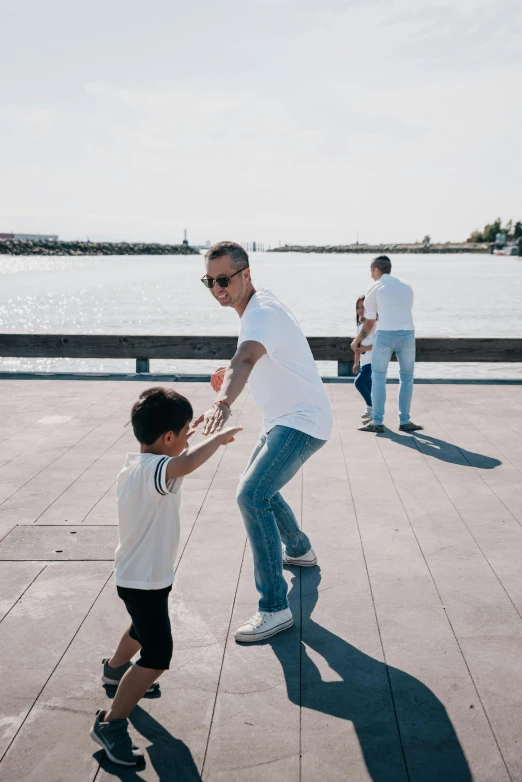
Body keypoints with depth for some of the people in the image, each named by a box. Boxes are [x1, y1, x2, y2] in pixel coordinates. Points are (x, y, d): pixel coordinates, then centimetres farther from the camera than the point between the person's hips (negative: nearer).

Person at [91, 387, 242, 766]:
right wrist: (219, 437, -36)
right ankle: (111, 724, 2)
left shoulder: (134, 462, -1)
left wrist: (183, 436, 16)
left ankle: (115, 668, 60)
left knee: (145, 627, 35)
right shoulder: (154, 470, -30)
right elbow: (186, 464, -52)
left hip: (136, 574, 10)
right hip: (146, 580, -10)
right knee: (157, 656, -7)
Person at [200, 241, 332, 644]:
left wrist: (223, 404, -64)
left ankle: (275, 609, -20)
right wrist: (231, 375, 5)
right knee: (260, 487, 26)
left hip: (302, 421, -11)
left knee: (252, 496, -24)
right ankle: (300, 550, 49)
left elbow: (247, 358, -46)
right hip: (283, 419, 11)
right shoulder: (257, 306, 7)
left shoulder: (262, 313, -25)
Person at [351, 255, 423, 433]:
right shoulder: (406, 287, 19)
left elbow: (369, 323, 13)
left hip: (385, 334, -3)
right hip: (407, 333, 3)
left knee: (378, 378, 9)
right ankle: (404, 421, 15)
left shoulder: (374, 289, 9)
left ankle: (377, 422, 8)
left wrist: (357, 341, 29)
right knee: (407, 377, 16)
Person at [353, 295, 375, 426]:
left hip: (373, 360, -9)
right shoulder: (360, 325, 14)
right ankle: (371, 411, 19)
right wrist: (356, 363, 21)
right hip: (364, 361, 9)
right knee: (368, 386, 11)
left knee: (359, 382, -18)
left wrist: (365, 348, -26)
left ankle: (370, 408, -7)